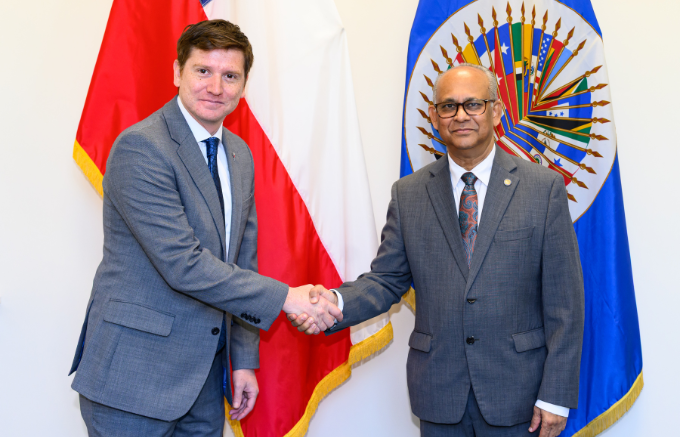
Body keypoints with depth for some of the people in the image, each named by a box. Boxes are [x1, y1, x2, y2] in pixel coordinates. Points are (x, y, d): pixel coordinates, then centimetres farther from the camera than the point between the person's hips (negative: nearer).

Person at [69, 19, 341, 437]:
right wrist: (285, 297, -18)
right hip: (136, 375, -7)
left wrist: (244, 359, 10)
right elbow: (182, 264, -22)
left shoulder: (240, 156, 9)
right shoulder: (140, 147, -16)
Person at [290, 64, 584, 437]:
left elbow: (564, 300, -5)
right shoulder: (408, 194, 4)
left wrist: (556, 395, -7)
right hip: (438, 394, 2)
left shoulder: (544, 188, -4)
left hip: (516, 393, -1)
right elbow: (387, 279, 4)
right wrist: (337, 302, -17)